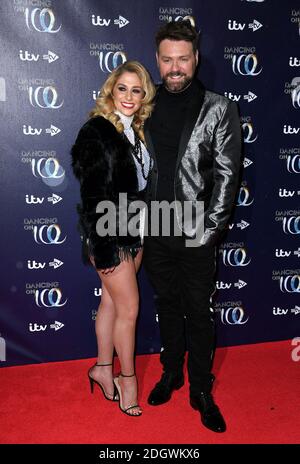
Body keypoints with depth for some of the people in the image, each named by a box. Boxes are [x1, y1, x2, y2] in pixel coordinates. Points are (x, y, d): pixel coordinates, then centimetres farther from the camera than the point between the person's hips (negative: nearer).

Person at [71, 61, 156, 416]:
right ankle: (127, 377, 23)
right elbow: (92, 195, -16)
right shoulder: (96, 131, -14)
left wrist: (144, 231, 11)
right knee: (129, 308, 2)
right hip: (109, 235, -7)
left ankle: (103, 369, 32)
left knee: (111, 301, 16)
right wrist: (100, 247, -17)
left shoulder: (137, 130, 9)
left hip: (134, 230, 7)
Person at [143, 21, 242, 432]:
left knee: (199, 313, 7)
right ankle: (171, 374, 36)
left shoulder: (219, 110, -5)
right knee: (167, 305, 17)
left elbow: (226, 175, -6)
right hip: (155, 231, 3)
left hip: (196, 234, -3)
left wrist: (210, 229, -11)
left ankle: (202, 390, 24)